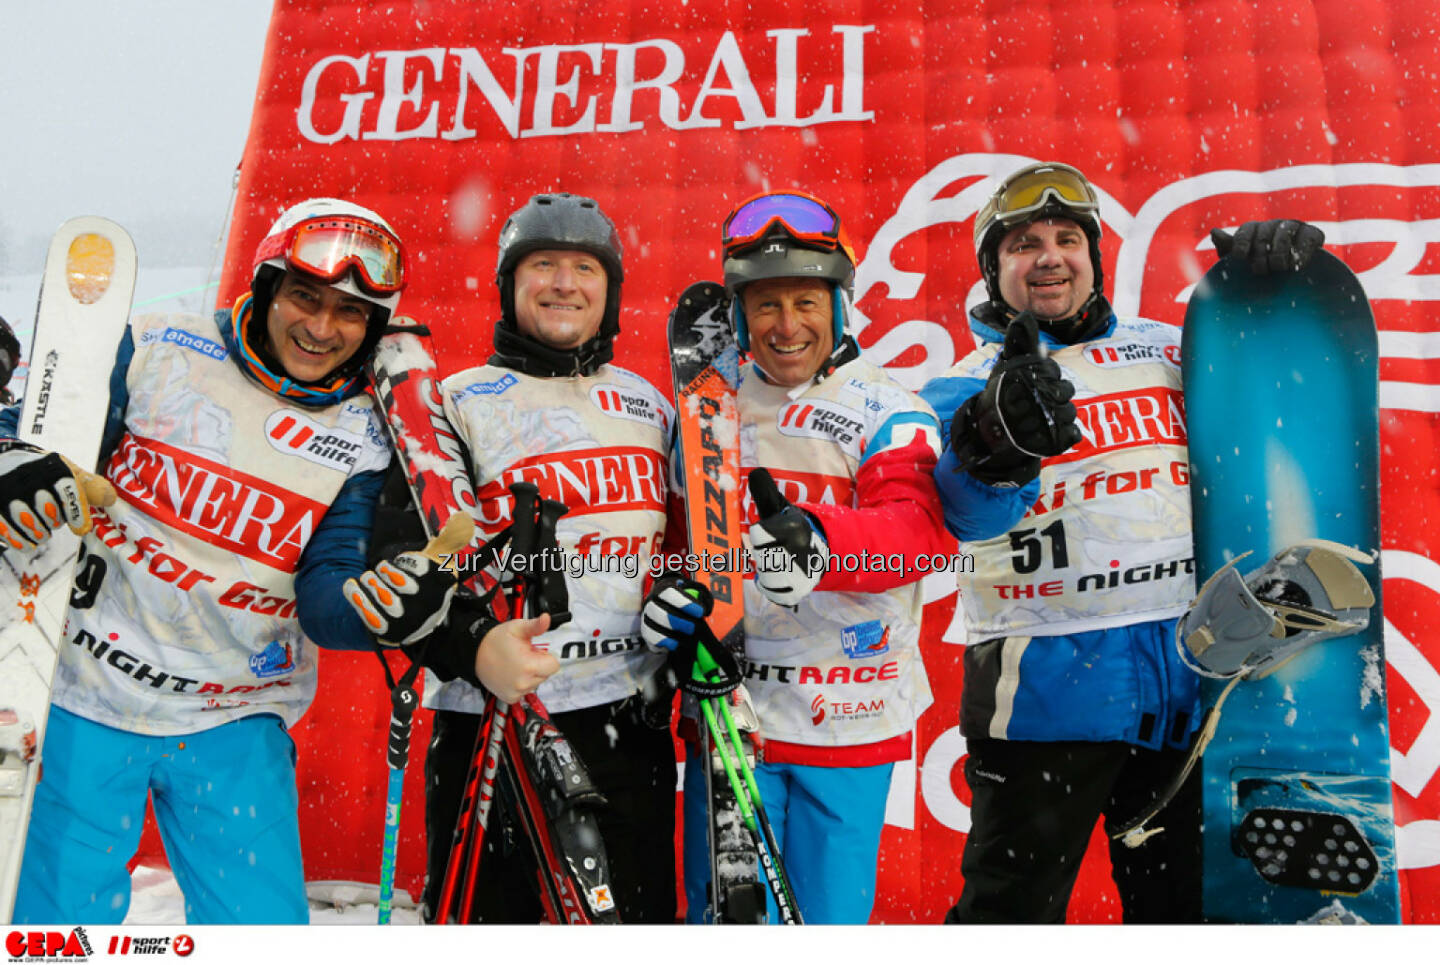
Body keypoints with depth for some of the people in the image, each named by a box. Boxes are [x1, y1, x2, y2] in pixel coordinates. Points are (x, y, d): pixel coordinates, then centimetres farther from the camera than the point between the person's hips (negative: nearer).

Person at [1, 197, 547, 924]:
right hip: (85, 699, -1)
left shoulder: (365, 441, -2)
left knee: (264, 929, 1)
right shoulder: (154, 353, -4)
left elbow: (328, 592, -9)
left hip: (234, 726, 1)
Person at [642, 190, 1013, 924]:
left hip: (850, 724, -2)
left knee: (832, 918, 9)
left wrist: (819, 542, -41)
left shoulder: (891, 413, -4)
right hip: (727, 710, 2)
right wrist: (669, 586, -9)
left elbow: (919, 527, -21)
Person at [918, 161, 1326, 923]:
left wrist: (1275, 268, 0)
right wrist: (997, 443, -42)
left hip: (1191, 672, 5)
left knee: (1183, 898, 17)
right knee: (1014, 903, 0)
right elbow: (963, 506, -19)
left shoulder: (1163, 347, 13)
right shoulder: (967, 385, 0)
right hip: (1049, 679, -4)